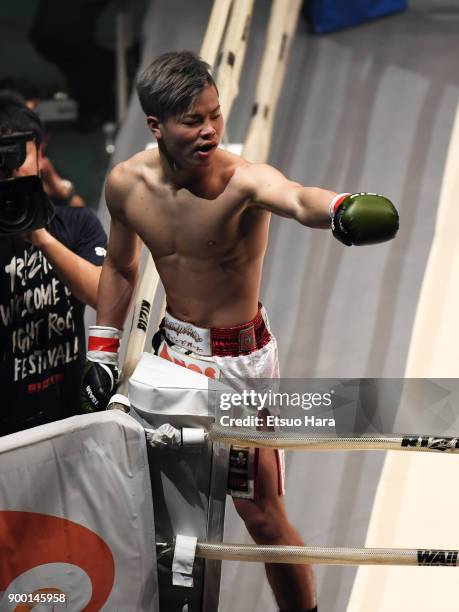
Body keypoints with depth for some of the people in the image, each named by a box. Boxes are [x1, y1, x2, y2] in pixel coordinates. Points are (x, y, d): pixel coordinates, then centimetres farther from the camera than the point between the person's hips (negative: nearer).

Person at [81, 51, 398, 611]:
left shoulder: (243, 181, -25)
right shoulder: (126, 184, -7)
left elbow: (297, 198, -50)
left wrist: (338, 208, -72)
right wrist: (101, 351, 8)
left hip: (240, 358, -5)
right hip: (173, 346, 6)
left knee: (262, 515, -3)